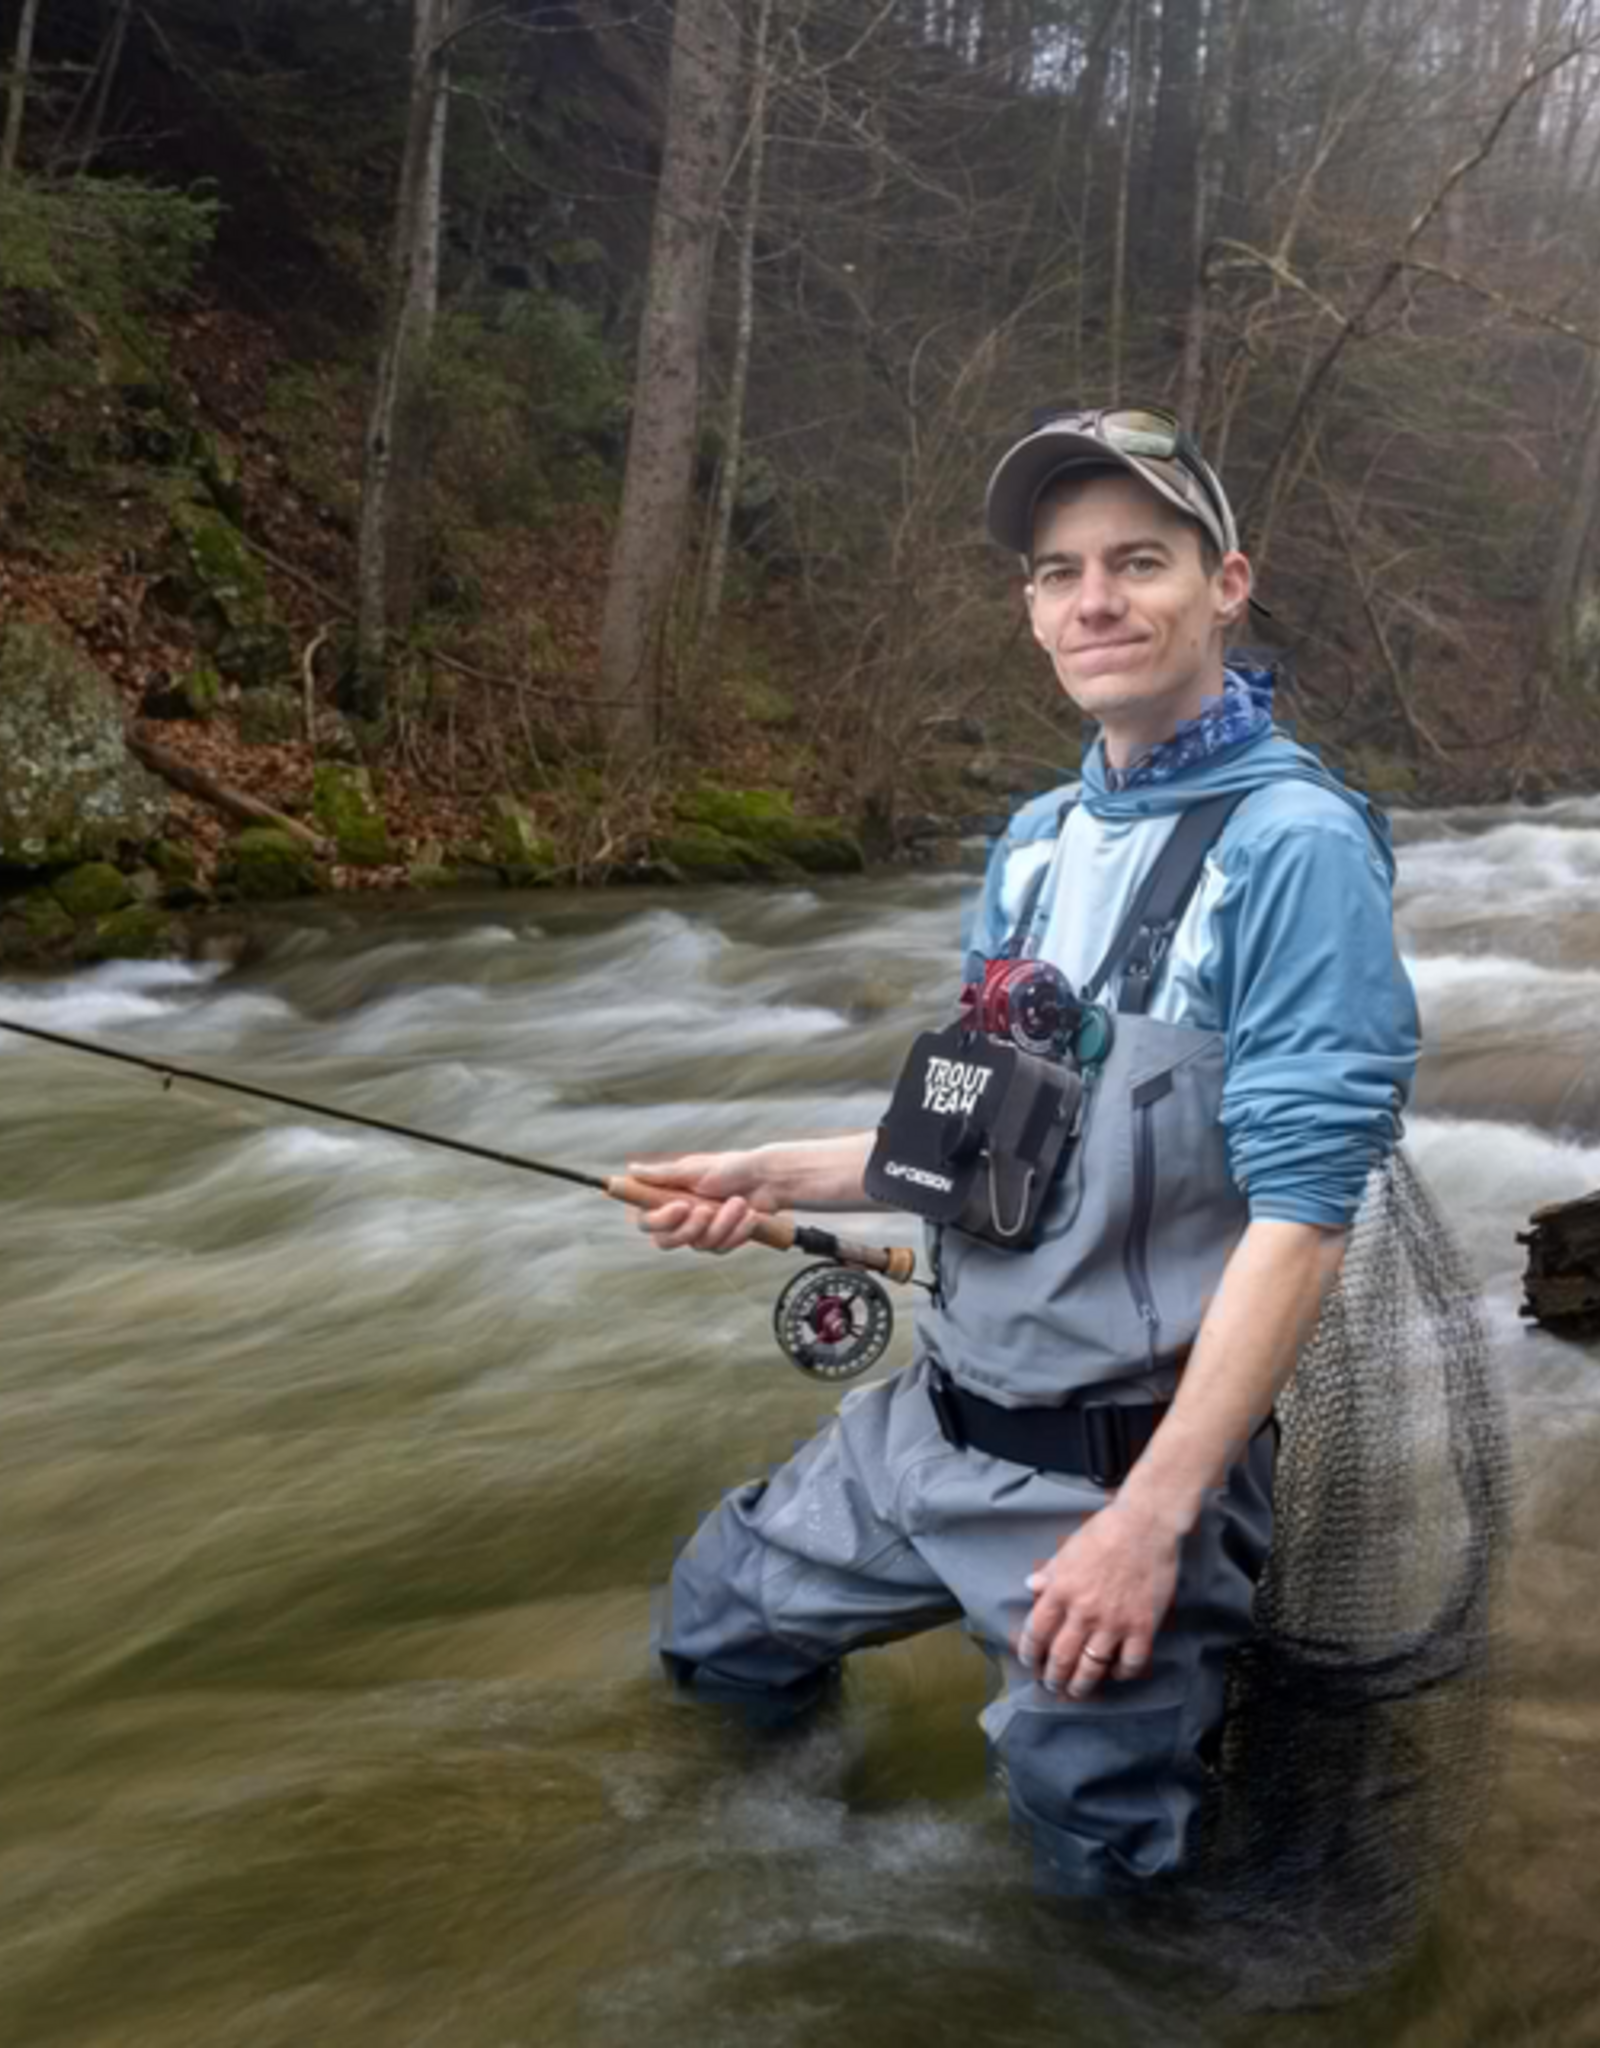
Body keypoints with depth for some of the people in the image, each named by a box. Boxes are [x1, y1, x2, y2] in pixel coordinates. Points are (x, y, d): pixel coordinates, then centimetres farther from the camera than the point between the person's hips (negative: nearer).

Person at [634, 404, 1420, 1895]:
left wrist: (1150, 1520, -23)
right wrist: (777, 1178, 2)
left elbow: (1299, 1214, -21)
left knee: (1097, 1862, 6)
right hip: (936, 1420, 7)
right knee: (716, 1637, 18)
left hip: (1125, 1463, -7)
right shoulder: (1036, 839, 7)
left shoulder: (1293, 843, -17)